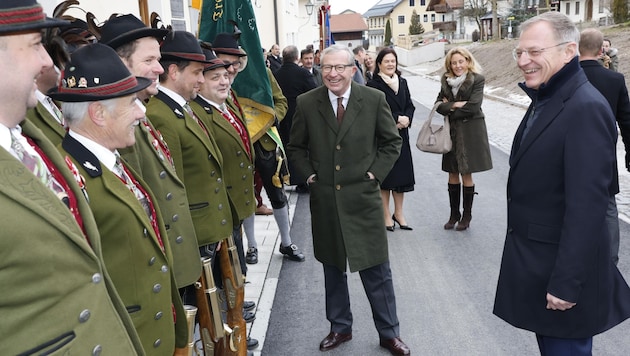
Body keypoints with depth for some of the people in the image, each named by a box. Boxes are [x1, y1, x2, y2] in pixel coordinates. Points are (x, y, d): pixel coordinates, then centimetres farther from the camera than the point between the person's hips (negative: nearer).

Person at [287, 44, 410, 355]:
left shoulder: (374, 99, -6)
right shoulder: (306, 103, -2)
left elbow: (392, 141, 5)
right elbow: (296, 147, 10)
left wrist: (376, 172, -4)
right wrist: (309, 174, -1)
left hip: (363, 197, -1)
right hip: (324, 199, 2)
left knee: (377, 270, 6)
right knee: (332, 268, 15)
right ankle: (340, 327, 34)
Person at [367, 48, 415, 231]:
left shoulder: (402, 82, 13)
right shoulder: (373, 85, -7)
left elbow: (410, 106, 11)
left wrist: (406, 119, -9)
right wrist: (396, 119, -16)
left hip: (401, 134, 6)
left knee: (402, 174, 9)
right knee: (384, 175, 1)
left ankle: (398, 213, 22)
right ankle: (386, 215, 13)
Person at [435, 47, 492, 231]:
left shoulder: (477, 79, -7)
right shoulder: (446, 80, 8)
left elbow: (473, 107, -16)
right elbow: (439, 105, 2)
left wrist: (449, 107, -8)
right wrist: (455, 105, -14)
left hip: (470, 131, -5)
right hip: (451, 132, 5)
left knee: (466, 174, 2)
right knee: (453, 174, 9)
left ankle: (467, 215, 16)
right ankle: (454, 214, 21)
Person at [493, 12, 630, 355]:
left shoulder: (586, 108, -21)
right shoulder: (544, 100, 9)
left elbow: (586, 206, -24)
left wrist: (566, 283, -22)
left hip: (561, 265, -9)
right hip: (535, 258, 9)